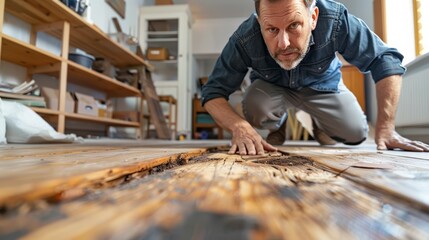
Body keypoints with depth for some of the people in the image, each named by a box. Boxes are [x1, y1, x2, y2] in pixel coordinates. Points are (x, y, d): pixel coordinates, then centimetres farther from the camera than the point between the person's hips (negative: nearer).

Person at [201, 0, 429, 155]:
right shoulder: (244, 39, -36)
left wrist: (385, 128, -29)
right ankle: (278, 125, 8)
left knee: (355, 133, -11)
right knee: (254, 108, -31)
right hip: (271, 87, -1)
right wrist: (240, 127, -50)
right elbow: (213, 92, -30)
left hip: (322, 84, 1)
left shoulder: (335, 19, -35)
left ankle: (319, 123, 26)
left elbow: (385, 60, -24)